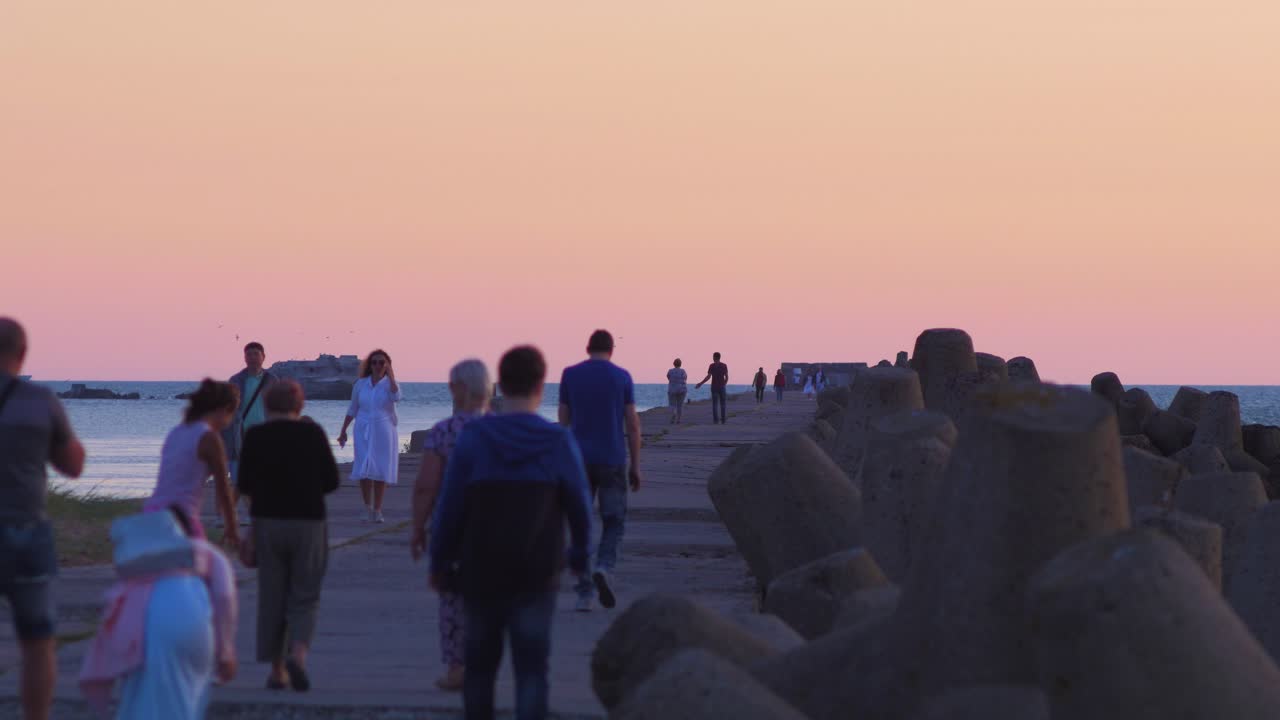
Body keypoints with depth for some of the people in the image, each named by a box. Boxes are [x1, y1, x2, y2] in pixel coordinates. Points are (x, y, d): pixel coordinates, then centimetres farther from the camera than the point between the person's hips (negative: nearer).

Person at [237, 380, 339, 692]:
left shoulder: (255, 436, -4)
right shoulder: (313, 433, -3)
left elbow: (245, 486, 0)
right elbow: (331, 482, 1)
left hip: (268, 523, 1)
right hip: (308, 523, 0)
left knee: (272, 597, 10)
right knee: (304, 598, 6)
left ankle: (277, 670, 11)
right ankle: (298, 653, -19)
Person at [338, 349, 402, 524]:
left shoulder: (390, 383, 2)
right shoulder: (361, 384, 7)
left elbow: (396, 397, -22)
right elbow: (352, 410, 14)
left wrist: (390, 376, -17)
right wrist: (343, 431, 13)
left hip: (384, 431, -1)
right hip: (364, 431, 1)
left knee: (380, 472, 1)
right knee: (364, 470, -8)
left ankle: (377, 511, 10)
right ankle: (367, 508, 5)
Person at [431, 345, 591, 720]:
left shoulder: (472, 437, -6)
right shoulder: (559, 443, -6)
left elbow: (450, 507, -5)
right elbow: (580, 508, 1)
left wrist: (440, 561, 7)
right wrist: (579, 555, 19)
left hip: (480, 572, 1)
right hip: (537, 576, -1)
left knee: (480, 664, 15)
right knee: (531, 668, -1)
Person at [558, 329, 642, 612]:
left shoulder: (570, 375, 3)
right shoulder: (622, 377, -1)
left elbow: (563, 422, 6)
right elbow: (633, 424, -1)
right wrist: (635, 466, 4)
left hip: (579, 461, 1)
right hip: (612, 460, -1)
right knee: (614, 521, 9)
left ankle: (584, 594, 2)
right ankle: (604, 568, -18)